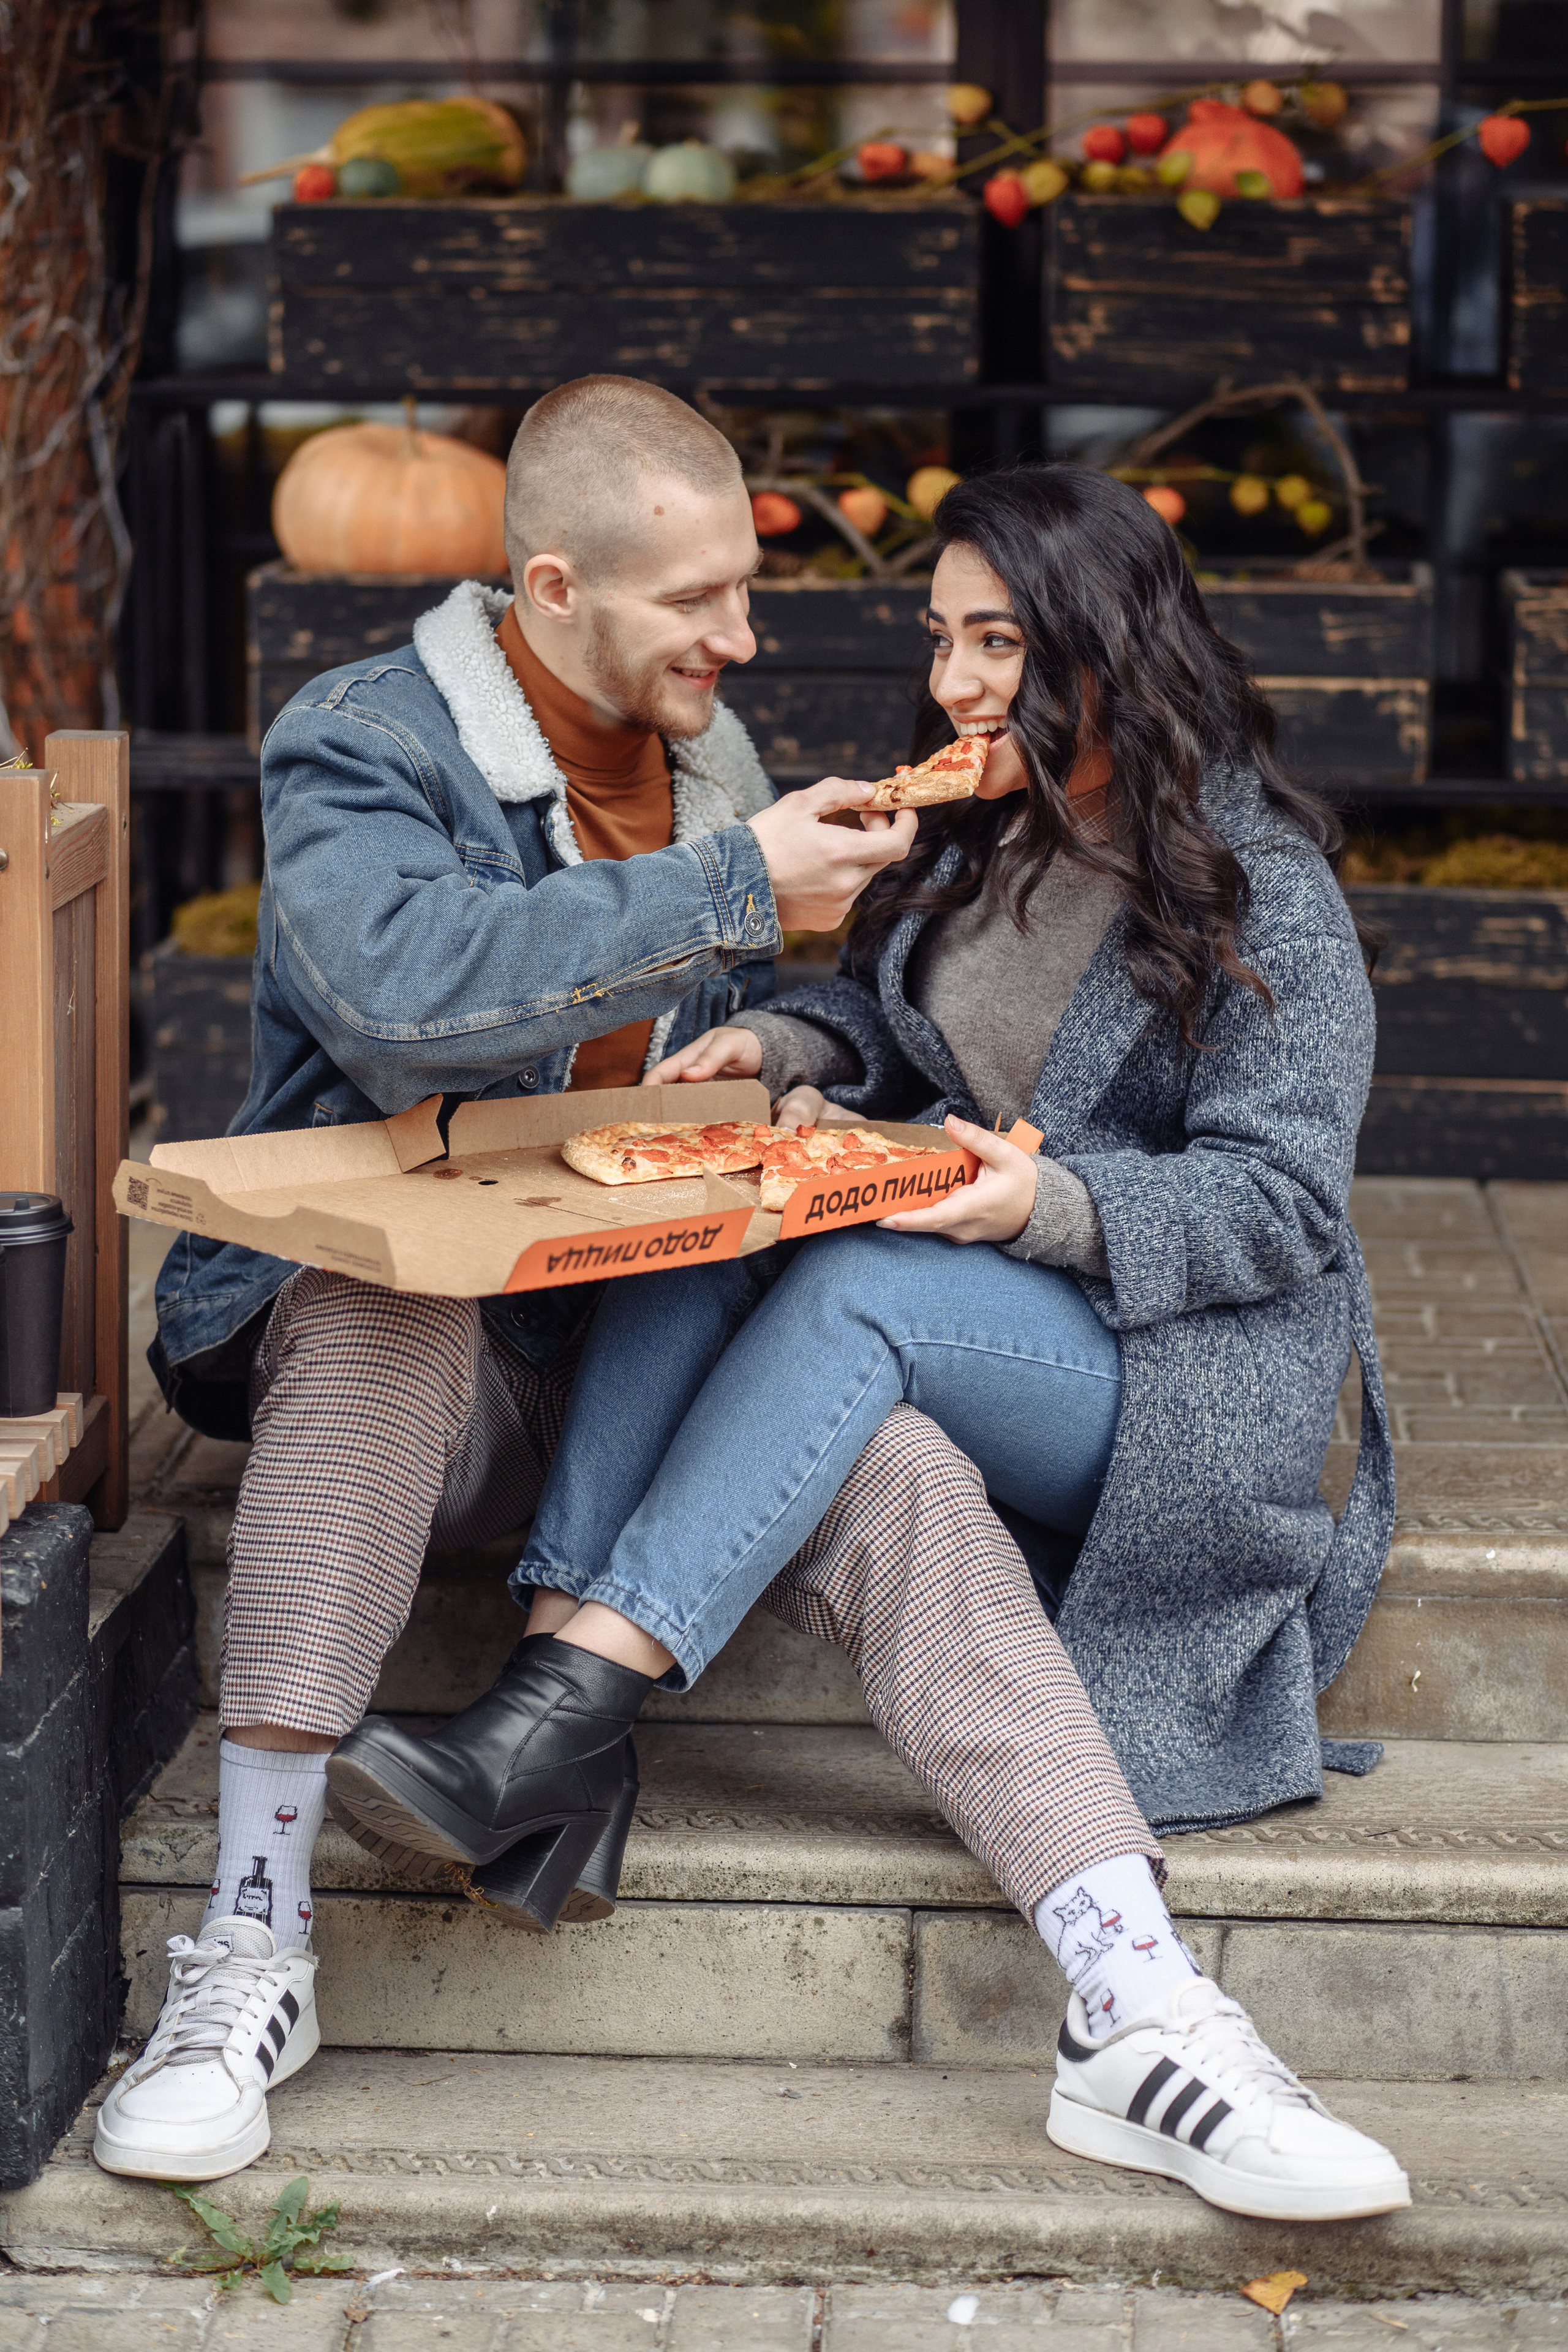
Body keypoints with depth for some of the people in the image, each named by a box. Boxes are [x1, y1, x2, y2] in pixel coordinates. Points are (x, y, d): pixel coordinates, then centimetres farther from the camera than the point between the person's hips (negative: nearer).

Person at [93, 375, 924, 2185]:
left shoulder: (707, 754, 13)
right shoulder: (362, 747, -8)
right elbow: (410, 987, -32)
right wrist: (736, 884, -26)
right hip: (390, 1339, -5)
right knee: (383, 1312, -40)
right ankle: (255, 1934, -37)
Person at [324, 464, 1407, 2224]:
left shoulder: (1260, 890, -5)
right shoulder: (970, 837, 14)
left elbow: (1279, 1202, -10)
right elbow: (881, 1014, 24)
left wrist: (1055, 1209, -28)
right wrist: (777, 1044, 0)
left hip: (1201, 1379, -5)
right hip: (953, 1340, 6)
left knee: (862, 1288, -34)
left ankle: (555, 1720, -41)